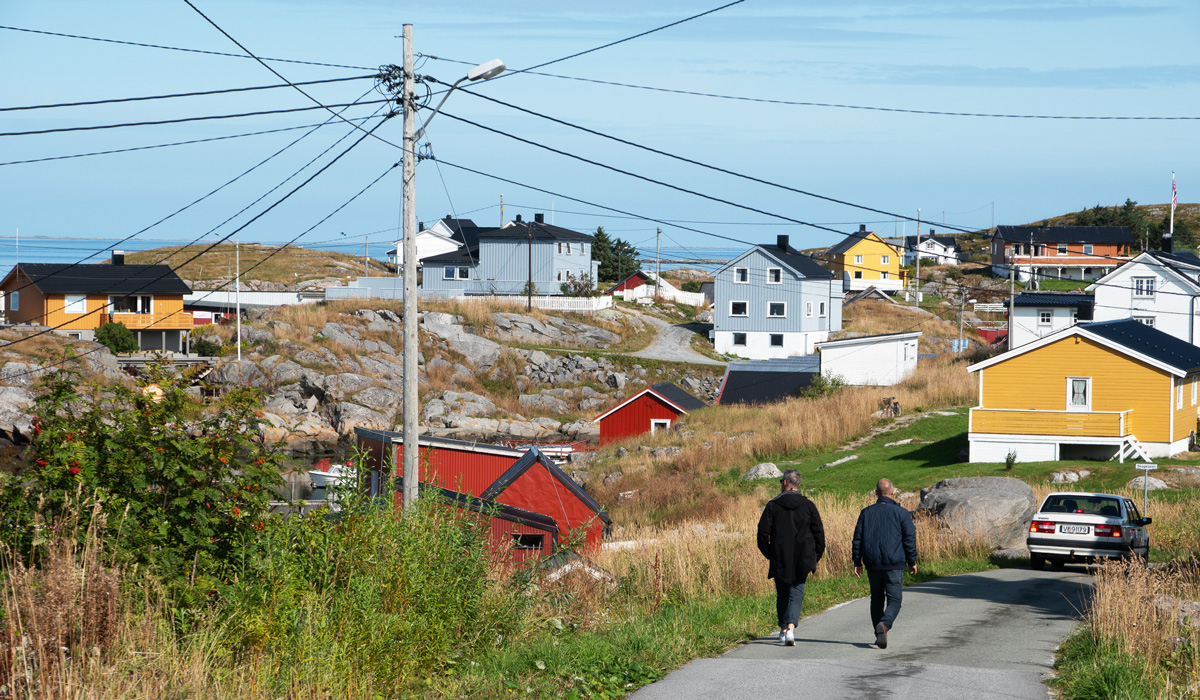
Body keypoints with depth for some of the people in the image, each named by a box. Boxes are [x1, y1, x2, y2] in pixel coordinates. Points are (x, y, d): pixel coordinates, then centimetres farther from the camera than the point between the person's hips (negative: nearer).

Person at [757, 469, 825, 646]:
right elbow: (819, 533, 2)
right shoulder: (808, 506, 0)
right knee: (796, 594, 0)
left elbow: (763, 532, -3)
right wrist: (816, 556, 13)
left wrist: (767, 553, 13)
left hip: (779, 559, 0)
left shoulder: (773, 505, -3)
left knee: (782, 595, 15)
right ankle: (790, 628, -19)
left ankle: (783, 629, 20)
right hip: (802, 560, 0)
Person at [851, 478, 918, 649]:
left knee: (876, 599, 17)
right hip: (894, 565, -3)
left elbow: (857, 539, 5)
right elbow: (909, 538, -2)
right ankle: (884, 624, -30)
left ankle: (879, 636, 17)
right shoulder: (901, 513, -3)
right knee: (894, 600, -2)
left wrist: (857, 562, 11)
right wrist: (912, 562, 8)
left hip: (872, 565, 3)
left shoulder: (866, 513, 6)